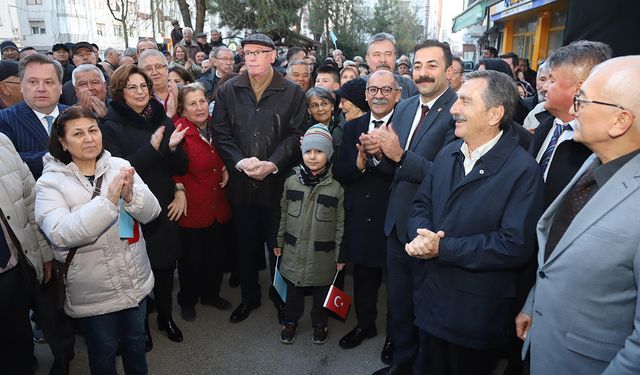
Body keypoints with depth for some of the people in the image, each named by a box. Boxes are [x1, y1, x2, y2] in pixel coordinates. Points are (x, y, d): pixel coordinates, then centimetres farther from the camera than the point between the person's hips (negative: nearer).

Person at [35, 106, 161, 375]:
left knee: (135, 341, 24)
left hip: (136, 282, 3)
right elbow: (60, 235, -25)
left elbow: (151, 212, -7)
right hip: (93, 293, -3)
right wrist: (108, 200, -34)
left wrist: (130, 195, -28)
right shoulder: (50, 182, -12)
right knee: (103, 351, 18)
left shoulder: (120, 166, -4)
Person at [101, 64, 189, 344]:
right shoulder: (112, 126, -7)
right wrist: (152, 148, -24)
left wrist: (173, 147, -16)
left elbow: (181, 167, 4)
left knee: (166, 265, 14)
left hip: (166, 209, 4)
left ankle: (166, 317, 37)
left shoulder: (162, 120, 4)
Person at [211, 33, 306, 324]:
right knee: (246, 245, 14)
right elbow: (220, 133, 0)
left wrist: (272, 164, -17)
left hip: (278, 182, -2)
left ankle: (280, 296, 33)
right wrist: (239, 161, -15)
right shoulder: (228, 91, 4)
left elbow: (295, 135, -5)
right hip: (241, 183, 2)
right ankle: (249, 297, 34)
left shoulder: (293, 92, -1)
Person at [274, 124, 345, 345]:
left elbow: (340, 223, -5)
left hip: (323, 256, -1)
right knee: (293, 291, 19)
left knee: (322, 293, 16)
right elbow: (283, 215, 5)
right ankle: (290, 321, 41)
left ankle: (320, 324, 39)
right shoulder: (291, 182, -5)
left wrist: (340, 254, -2)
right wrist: (279, 242, 9)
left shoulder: (336, 188, -11)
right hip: (294, 252, 2)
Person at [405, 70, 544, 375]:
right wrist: (421, 234, -16)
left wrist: (442, 248, -23)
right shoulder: (448, 154, 3)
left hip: (477, 312, -5)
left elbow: (515, 245, -23)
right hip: (431, 297, 6)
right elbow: (421, 204, 7)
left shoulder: (522, 169, -18)